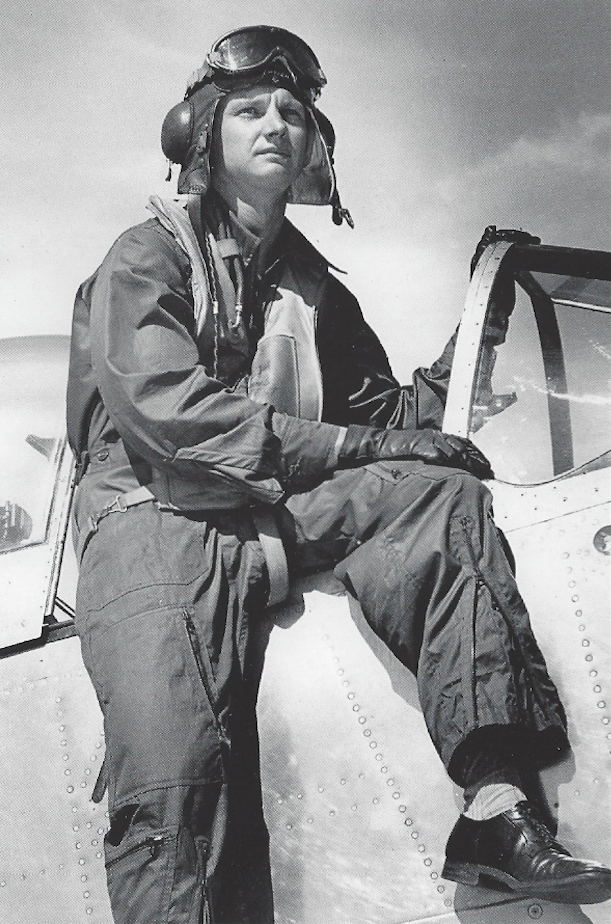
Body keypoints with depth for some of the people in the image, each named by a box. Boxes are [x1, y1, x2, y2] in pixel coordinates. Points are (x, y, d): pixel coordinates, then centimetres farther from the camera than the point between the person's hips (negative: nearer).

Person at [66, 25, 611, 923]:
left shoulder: (312, 285, 23)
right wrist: (367, 448, -16)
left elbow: (375, 409, 18)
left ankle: (497, 799, -32)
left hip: (283, 508, 5)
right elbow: (166, 411, -11)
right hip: (156, 513, -4)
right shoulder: (147, 258, 6)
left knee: (441, 492, -22)